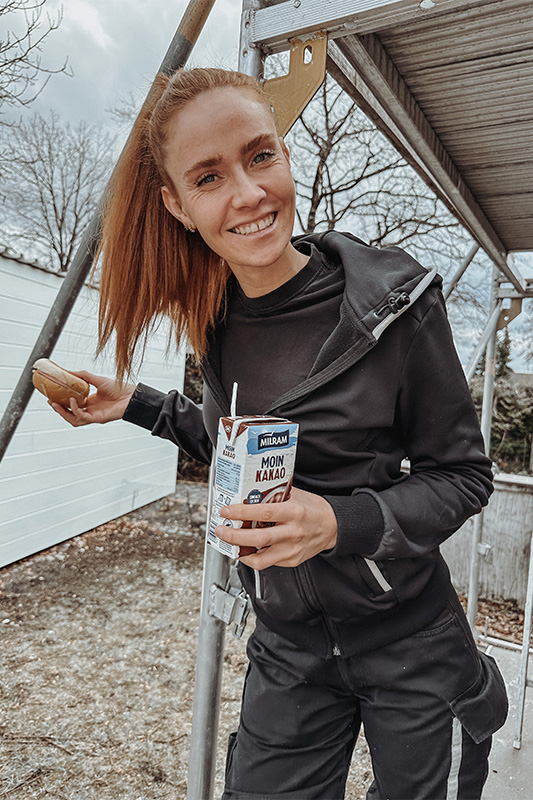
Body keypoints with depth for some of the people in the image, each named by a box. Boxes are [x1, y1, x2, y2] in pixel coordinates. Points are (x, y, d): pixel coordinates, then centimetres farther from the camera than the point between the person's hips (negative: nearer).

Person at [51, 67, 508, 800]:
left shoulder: (393, 299, -18)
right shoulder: (216, 318, -3)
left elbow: (464, 476, -10)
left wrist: (342, 523, -26)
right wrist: (135, 405, 4)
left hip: (409, 645, -3)